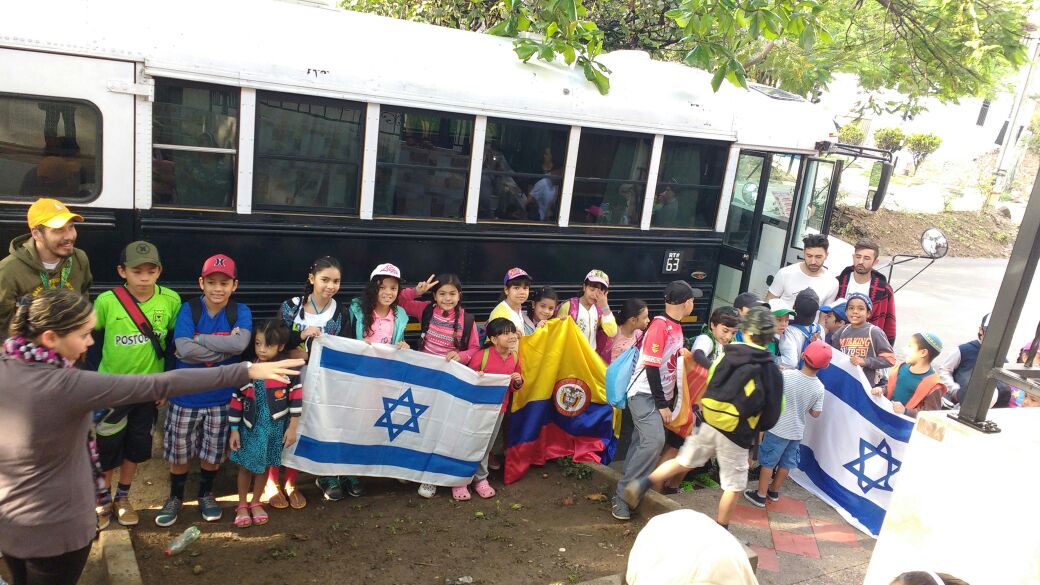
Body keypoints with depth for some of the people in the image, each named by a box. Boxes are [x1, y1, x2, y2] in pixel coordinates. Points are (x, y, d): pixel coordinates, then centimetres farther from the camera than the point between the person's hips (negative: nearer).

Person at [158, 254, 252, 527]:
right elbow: (184, 349, -24)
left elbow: (241, 343, -26)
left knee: (213, 453, 16)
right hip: (185, 397, 0)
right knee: (179, 453, 13)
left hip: (221, 398, 1)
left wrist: (197, 339, -22)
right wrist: (227, 346, -22)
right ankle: (175, 497, 38)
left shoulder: (241, 312, -7)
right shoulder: (188, 309, -10)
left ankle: (206, 494, 41)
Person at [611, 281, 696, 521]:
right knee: (654, 441, -21)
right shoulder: (659, 325, -17)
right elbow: (651, 366, -19)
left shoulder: (677, 327, 11)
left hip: (660, 396, 9)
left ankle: (627, 493, 13)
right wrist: (662, 404, -16)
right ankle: (623, 496, -15)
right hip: (645, 395, -9)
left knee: (642, 443, 7)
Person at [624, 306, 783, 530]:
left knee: (683, 462, 21)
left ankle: (643, 483, 11)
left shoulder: (728, 353, -3)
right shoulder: (771, 371, -10)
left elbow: (710, 384, 6)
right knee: (734, 486, 15)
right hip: (736, 435, -3)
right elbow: (771, 416, -6)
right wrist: (754, 428, 12)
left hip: (708, 424, 3)